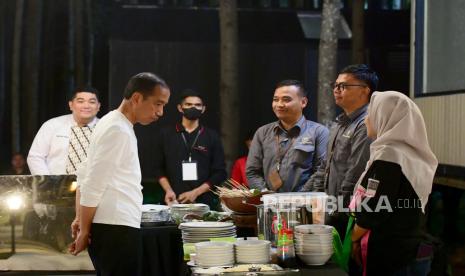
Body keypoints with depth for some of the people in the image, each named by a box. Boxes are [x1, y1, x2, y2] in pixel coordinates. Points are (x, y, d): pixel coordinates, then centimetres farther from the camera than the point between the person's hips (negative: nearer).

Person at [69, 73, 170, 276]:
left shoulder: (110, 124, 17)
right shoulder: (119, 130, -13)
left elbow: (84, 179, 19)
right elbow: (93, 186, -16)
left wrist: (80, 221, 14)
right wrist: (84, 231, -8)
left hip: (109, 228, 10)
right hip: (116, 229, -10)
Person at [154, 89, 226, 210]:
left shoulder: (212, 136, 6)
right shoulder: (166, 134, 8)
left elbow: (220, 173, 2)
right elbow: (159, 169, 9)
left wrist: (195, 192, -9)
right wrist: (168, 190, -8)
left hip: (205, 202, 0)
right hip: (175, 201, 0)